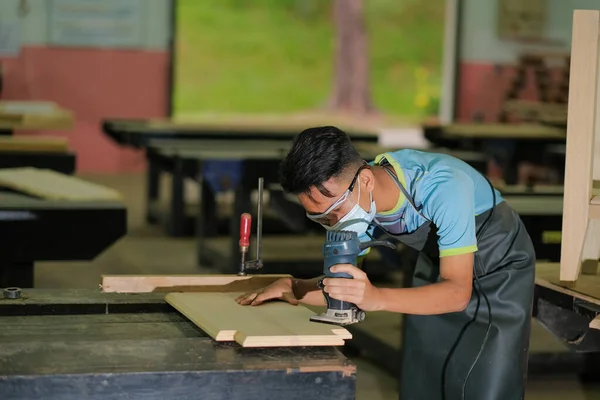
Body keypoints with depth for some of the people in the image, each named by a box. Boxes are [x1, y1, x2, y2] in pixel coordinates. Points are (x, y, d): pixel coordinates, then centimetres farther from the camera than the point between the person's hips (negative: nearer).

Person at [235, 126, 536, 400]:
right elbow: (342, 286, -7)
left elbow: (457, 293, -39)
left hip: (502, 268, -6)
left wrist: (376, 298, -53)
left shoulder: (442, 187, -38)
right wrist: (292, 288, -27)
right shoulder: (354, 202, -18)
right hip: (439, 267, 6)